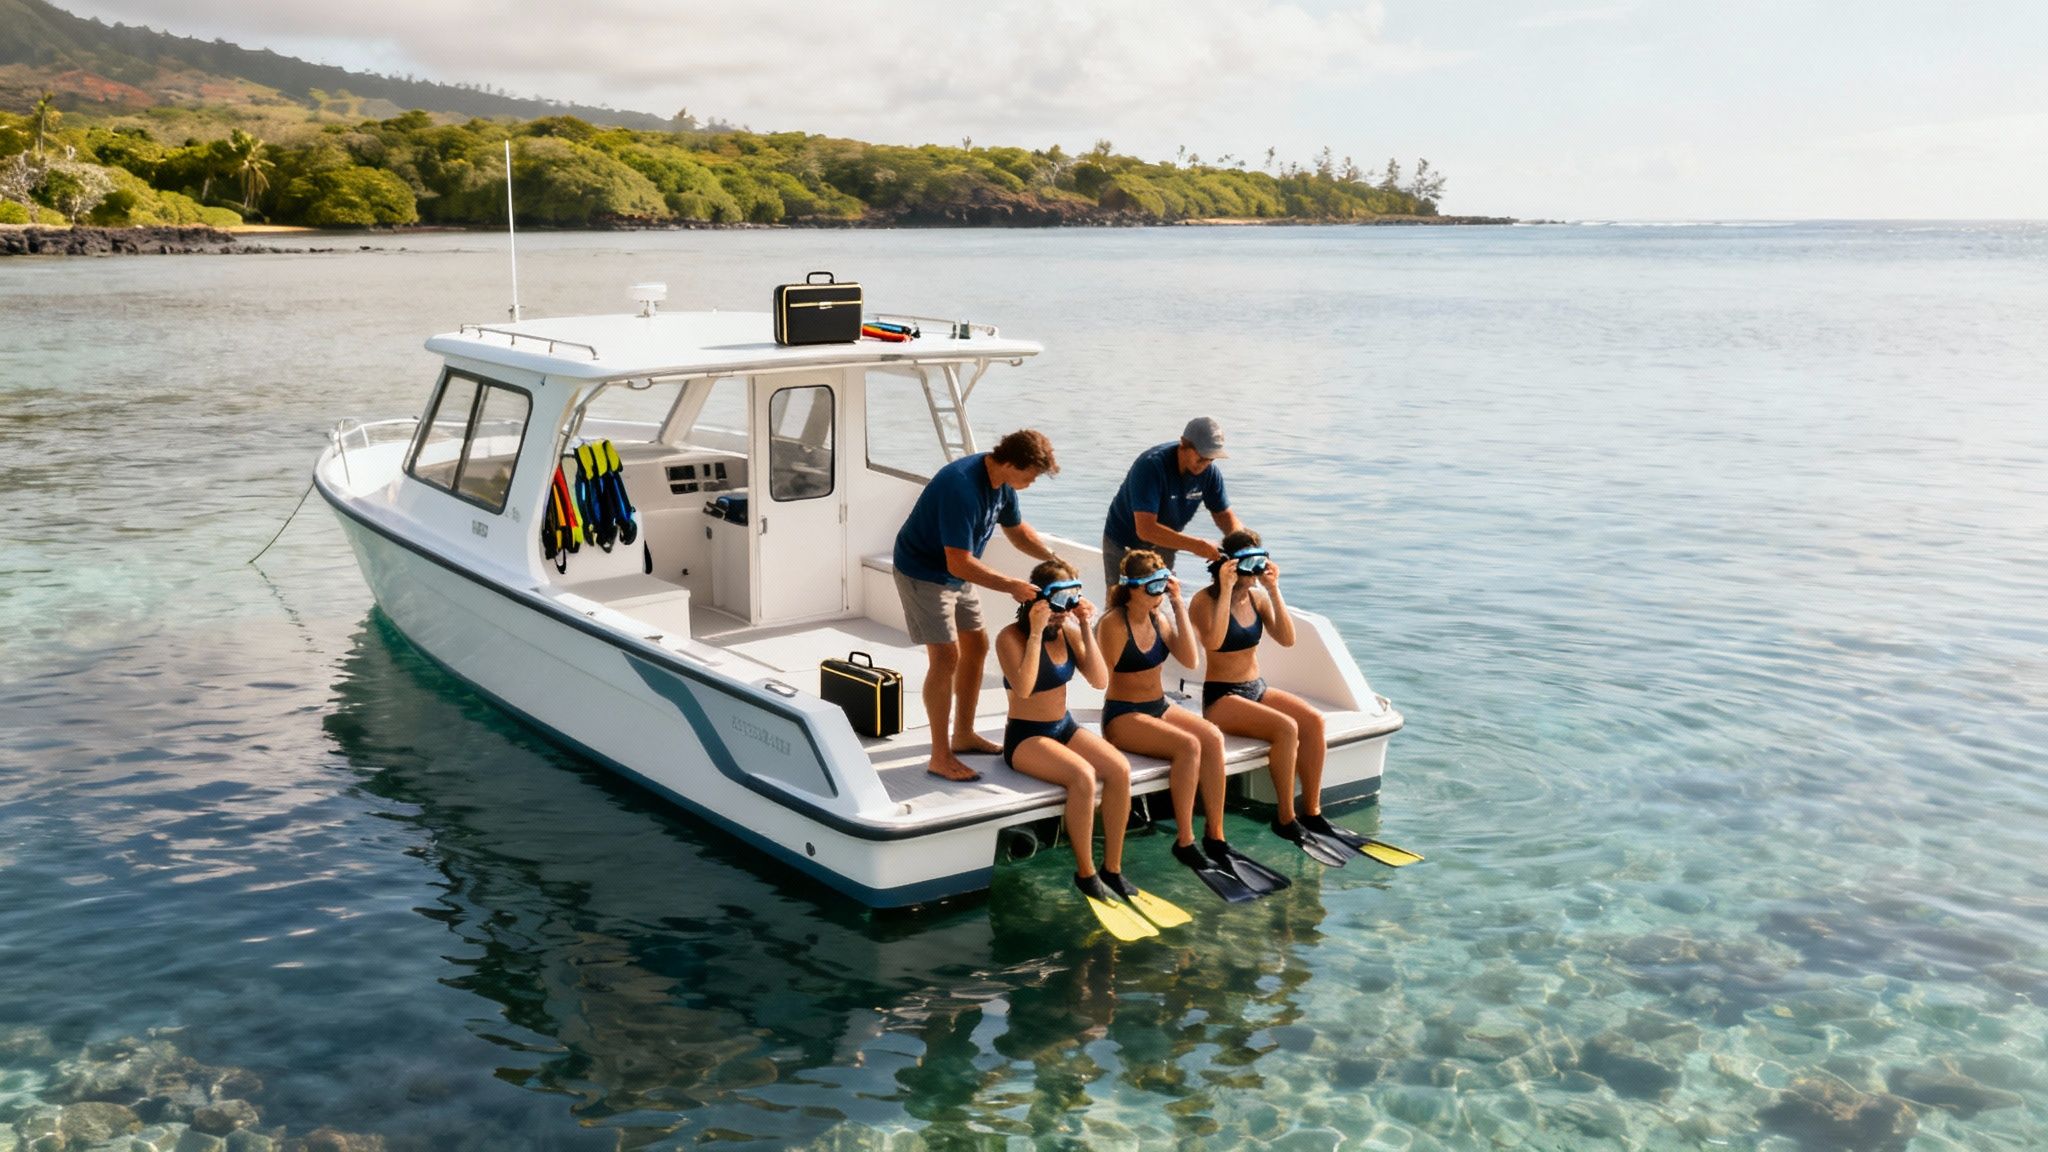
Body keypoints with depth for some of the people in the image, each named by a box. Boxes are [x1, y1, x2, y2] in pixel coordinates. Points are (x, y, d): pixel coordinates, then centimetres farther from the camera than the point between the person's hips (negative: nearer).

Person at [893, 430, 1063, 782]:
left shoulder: (1002, 482, -5)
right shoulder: (962, 486, -34)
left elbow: (1016, 530, 12)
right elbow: (959, 563, -35)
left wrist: (1053, 558, -4)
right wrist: (1012, 587, -31)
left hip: (956, 572, 9)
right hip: (923, 571, -9)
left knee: (976, 646, 14)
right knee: (946, 657, -13)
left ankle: (963, 735, 28)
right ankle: (940, 758, -6)